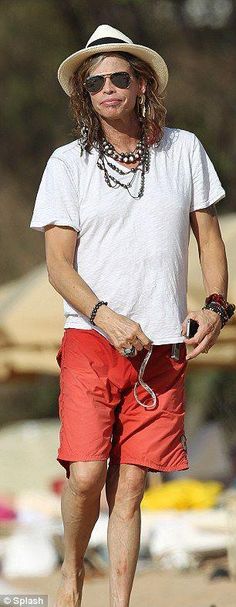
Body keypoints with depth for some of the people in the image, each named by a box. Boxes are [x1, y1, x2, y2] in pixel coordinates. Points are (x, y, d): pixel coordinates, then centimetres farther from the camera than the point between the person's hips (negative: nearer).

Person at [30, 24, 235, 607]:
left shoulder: (184, 150, 9)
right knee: (86, 474, -14)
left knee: (129, 486, 1)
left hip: (162, 347, 2)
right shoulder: (68, 163, 3)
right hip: (90, 340, -1)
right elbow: (58, 263, -1)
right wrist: (106, 317, -17)